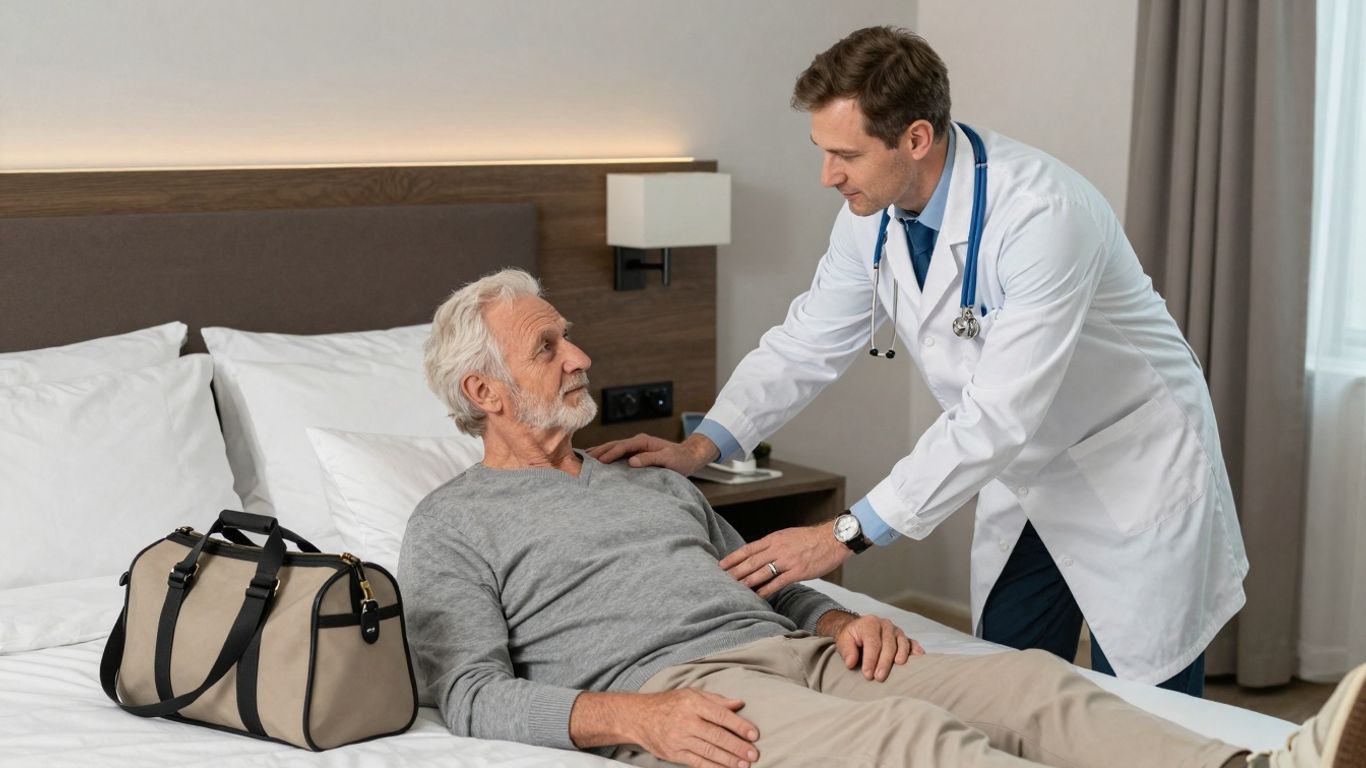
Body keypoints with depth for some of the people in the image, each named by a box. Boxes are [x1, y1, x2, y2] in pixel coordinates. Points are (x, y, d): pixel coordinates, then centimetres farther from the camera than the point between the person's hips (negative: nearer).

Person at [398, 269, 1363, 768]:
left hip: (786, 652, 8)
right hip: (670, 687, -7)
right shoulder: (453, 525, 10)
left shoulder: (657, 483, 30)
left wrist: (838, 617, 3)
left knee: (1026, 677, -18)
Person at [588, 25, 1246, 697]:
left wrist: (847, 534, -34)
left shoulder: (1041, 213, -32)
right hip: (1025, 472, 7)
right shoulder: (872, 214, -9)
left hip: (1133, 469, -6)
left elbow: (998, 415, -35)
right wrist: (703, 446, -14)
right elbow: (808, 341, 1)